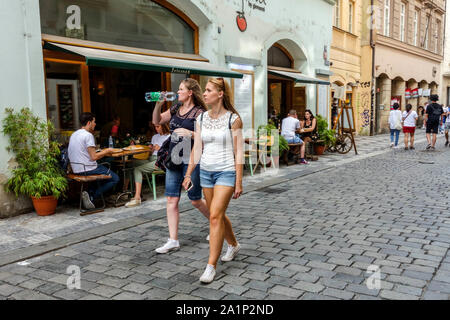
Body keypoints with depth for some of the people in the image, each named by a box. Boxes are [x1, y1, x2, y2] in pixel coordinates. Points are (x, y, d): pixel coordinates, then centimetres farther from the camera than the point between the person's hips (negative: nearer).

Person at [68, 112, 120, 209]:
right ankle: (91, 196, -8)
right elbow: (93, 157, -19)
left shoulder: (74, 134, 13)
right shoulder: (88, 135, -15)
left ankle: (90, 193, 11)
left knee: (104, 168, 30)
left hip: (75, 169, 9)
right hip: (87, 169, -9)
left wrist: (103, 152, 17)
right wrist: (106, 151, -4)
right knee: (115, 179, 1)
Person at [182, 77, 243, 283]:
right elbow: (197, 150, 9)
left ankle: (211, 266, -4)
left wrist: (239, 182, -11)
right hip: (206, 172, 6)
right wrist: (188, 174, 6)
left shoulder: (233, 119, -9)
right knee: (218, 215, 16)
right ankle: (233, 245, 42)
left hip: (226, 172, -6)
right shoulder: (201, 119, 6)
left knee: (215, 216, -12)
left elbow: (239, 152, -9)